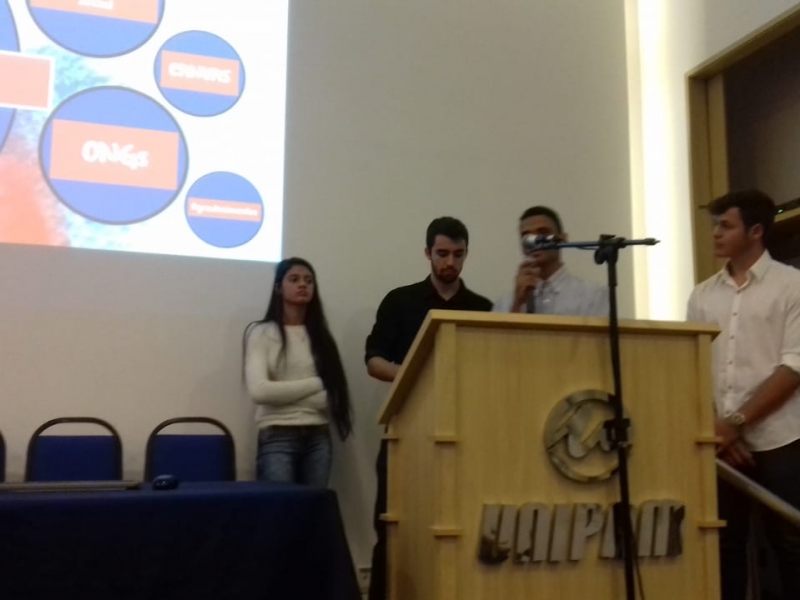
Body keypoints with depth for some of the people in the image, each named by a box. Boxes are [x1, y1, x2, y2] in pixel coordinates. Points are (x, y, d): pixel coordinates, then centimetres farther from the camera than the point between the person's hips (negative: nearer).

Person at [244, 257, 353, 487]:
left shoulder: (320, 334, 13)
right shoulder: (262, 332, 0)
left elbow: (334, 389, 4)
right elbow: (259, 390, -12)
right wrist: (316, 384, -6)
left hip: (318, 437, 4)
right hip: (278, 437, -4)